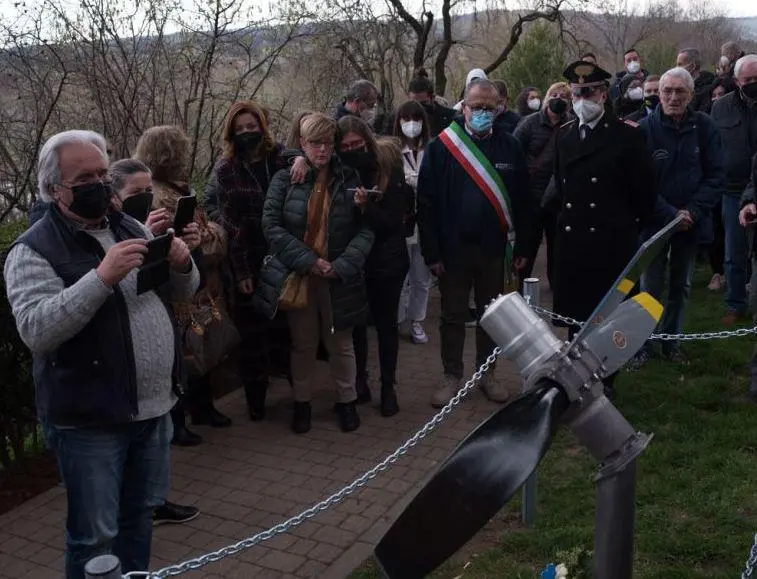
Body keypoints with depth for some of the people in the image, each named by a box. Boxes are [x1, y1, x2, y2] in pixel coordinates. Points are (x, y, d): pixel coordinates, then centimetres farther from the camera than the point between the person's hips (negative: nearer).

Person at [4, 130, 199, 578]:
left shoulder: (130, 227, 8)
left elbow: (181, 293, 13)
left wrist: (182, 264, -10)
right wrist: (102, 277, -32)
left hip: (154, 406, 6)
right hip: (90, 419, -6)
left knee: (141, 514, 21)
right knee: (95, 535, 7)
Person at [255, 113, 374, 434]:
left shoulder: (349, 179, -1)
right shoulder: (285, 179, -2)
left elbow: (366, 229, -5)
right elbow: (271, 224, -9)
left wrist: (342, 266, -17)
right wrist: (308, 261, -16)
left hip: (339, 278, 0)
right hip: (297, 276, 0)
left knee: (340, 343, 11)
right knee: (302, 344, 13)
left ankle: (346, 401, 31)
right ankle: (301, 402, 31)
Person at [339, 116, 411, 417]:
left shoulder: (389, 171, -11)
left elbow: (391, 222, -13)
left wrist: (367, 208, -30)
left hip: (386, 261, -2)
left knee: (385, 322, 9)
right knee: (355, 321, 10)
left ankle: (388, 386, 23)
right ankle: (359, 379, 29)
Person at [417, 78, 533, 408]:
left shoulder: (510, 148, 2)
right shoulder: (440, 148, -5)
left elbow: (522, 202, 4)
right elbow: (426, 203, -7)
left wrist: (523, 248, 1)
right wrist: (431, 253, -11)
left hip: (494, 249, 2)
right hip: (453, 249, -2)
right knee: (453, 317, 10)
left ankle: (486, 372, 31)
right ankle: (452, 377, 25)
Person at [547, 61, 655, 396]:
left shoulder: (628, 135, -5)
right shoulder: (563, 135, 10)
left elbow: (644, 189, -1)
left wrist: (631, 226, 2)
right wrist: (560, 214, 11)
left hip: (612, 243, -4)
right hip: (571, 242, 4)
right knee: (574, 313, 9)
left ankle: (604, 382, 19)